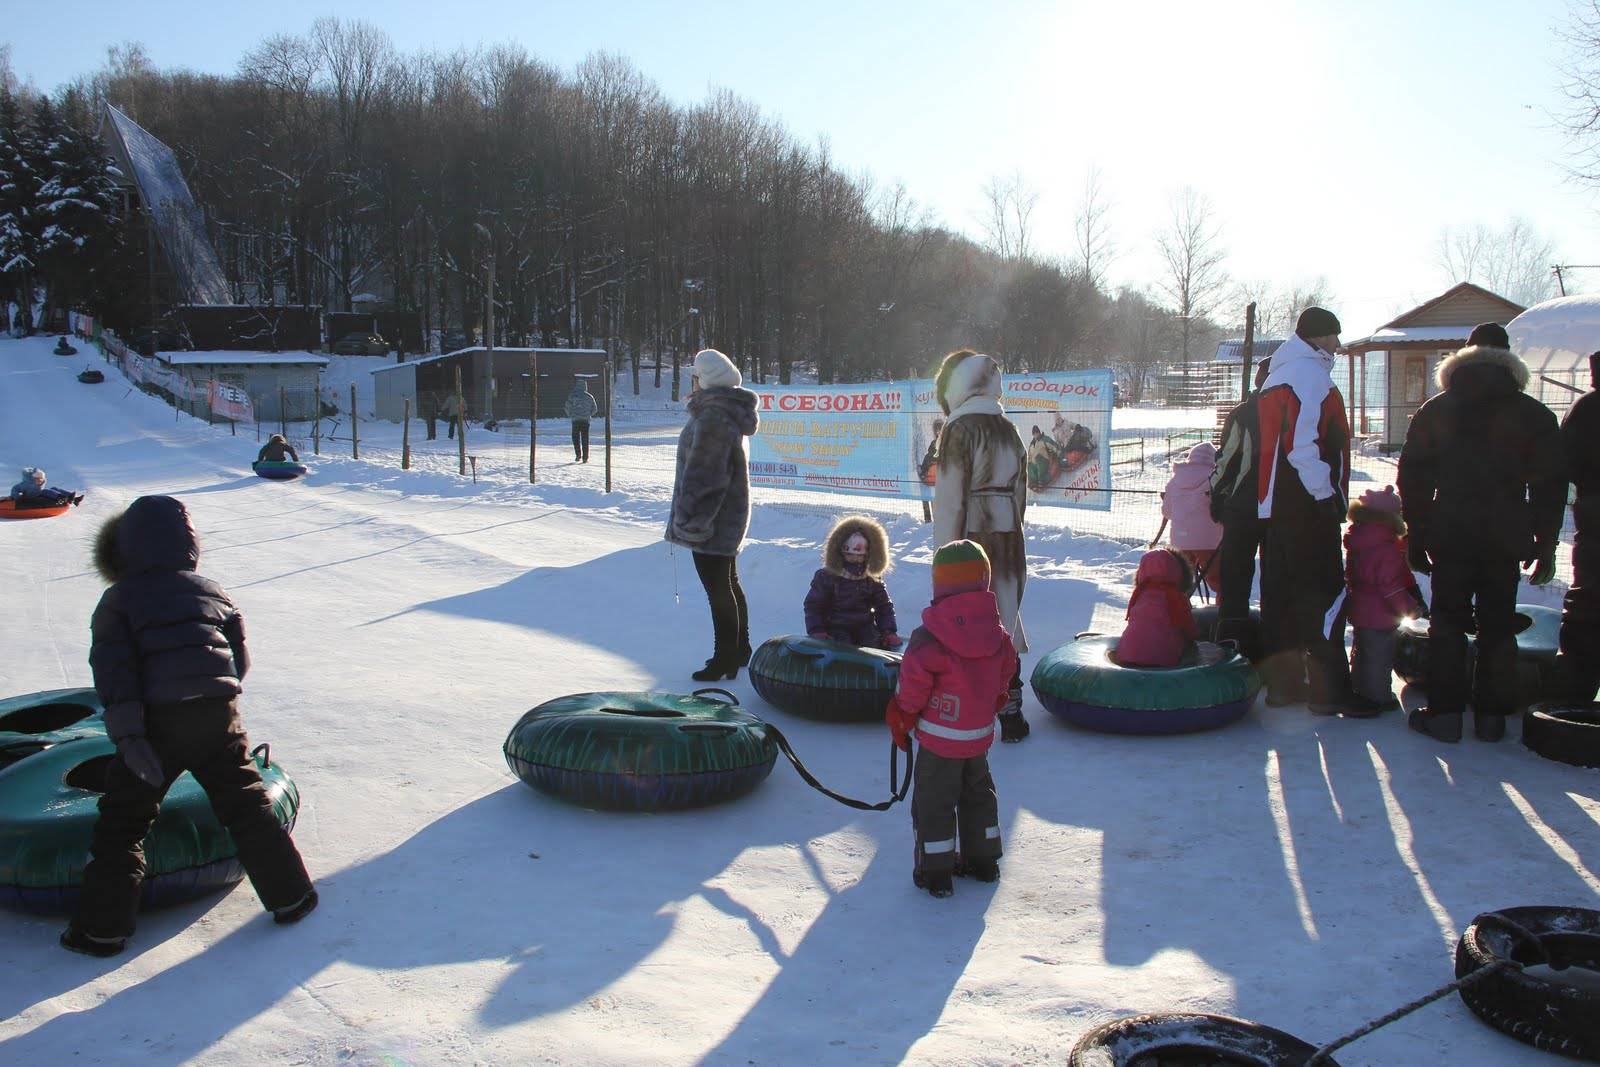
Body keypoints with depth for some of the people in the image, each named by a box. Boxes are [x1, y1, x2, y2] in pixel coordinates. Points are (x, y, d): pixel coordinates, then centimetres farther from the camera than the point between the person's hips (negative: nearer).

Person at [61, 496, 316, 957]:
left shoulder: (118, 600, 4)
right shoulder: (212, 591, 14)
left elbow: (113, 669, -8)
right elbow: (241, 659, 15)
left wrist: (128, 733, -13)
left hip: (158, 720, -3)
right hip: (219, 714, 3)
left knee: (122, 820, 10)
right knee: (247, 805, 14)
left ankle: (101, 927, 12)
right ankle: (290, 896, 16)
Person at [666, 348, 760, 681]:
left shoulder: (712, 417, -21)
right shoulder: (727, 411, 12)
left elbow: (703, 475, -23)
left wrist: (690, 520, -20)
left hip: (712, 517, -11)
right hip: (729, 515, 11)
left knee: (718, 588, -3)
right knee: (728, 584, 19)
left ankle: (725, 660, 5)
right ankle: (739, 650, 30)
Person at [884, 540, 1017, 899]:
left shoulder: (930, 637, -22)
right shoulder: (998, 632, -3)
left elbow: (913, 684, -16)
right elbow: (1005, 675, 9)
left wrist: (901, 718, 0)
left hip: (941, 739, -6)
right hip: (981, 735, 6)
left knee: (933, 801, 7)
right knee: (978, 794, 23)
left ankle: (935, 873, 14)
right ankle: (983, 862, 34)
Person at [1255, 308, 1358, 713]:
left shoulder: (1276, 377, 19)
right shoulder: (1311, 375, -11)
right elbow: (1302, 445, -22)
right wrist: (1327, 496, -17)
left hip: (1274, 507, 9)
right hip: (1308, 509, -9)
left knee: (1280, 593, 11)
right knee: (1325, 594, -4)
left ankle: (1282, 683, 17)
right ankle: (1328, 689, -2)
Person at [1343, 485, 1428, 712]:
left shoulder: (1355, 544, 5)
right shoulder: (1387, 549, -22)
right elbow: (1391, 585, -23)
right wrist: (1410, 607, -11)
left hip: (1358, 612, 8)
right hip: (1381, 617, -8)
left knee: (1361, 654, 20)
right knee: (1379, 658, 2)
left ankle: (1360, 692, 31)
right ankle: (1377, 697, 10)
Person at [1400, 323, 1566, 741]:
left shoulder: (1434, 410, 4)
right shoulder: (1534, 414, 3)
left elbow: (1412, 477, 3)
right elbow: (1551, 485, 2)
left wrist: (1416, 537, 9)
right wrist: (1546, 546, 7)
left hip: (1450, 537, 0)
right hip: (1505, 540, 0)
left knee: (1447, 623, 6)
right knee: (1498, 626, 9)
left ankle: (1445, 712, 4)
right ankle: (1492, 715, 12)